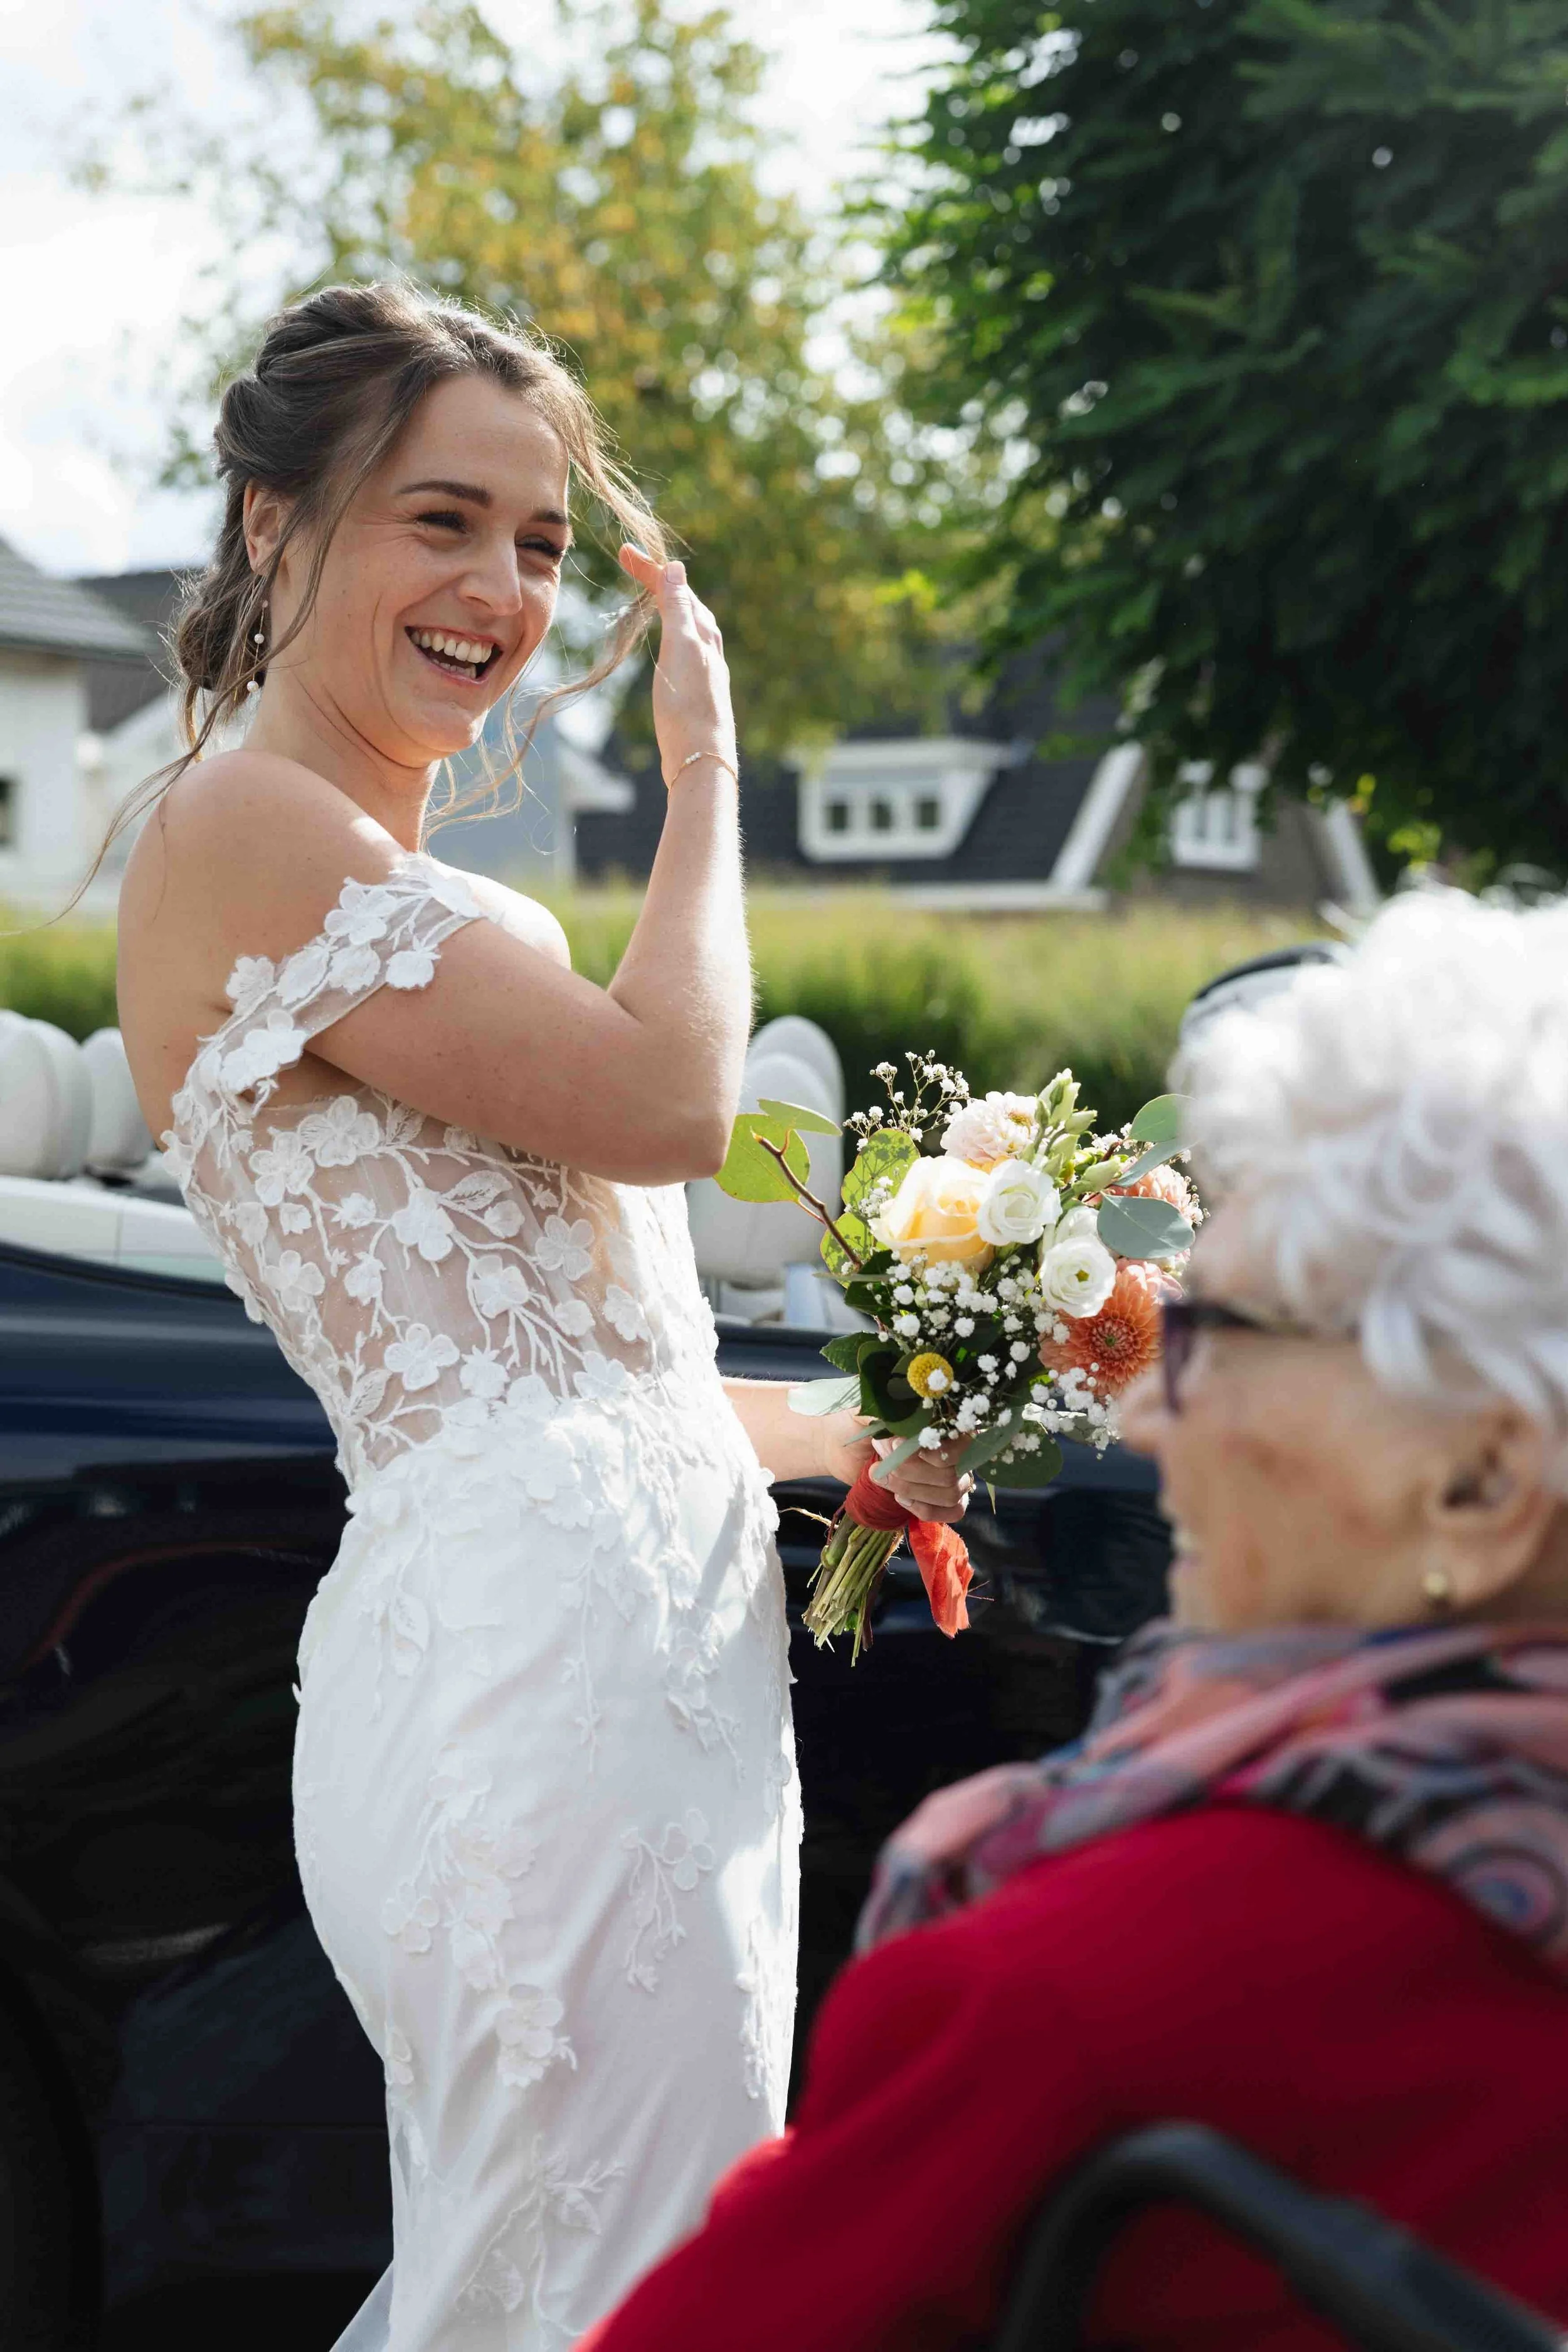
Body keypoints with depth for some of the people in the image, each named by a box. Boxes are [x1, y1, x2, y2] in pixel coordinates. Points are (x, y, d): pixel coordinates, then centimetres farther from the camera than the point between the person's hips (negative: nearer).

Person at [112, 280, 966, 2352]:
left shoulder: (395, 874, 21)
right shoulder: (245, 824, -7)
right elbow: (667, 1101, -13)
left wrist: (830, 1437, 15)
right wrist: (706, 763, 1)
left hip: (644, 1627, 10)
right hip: (545, 1653, -10)